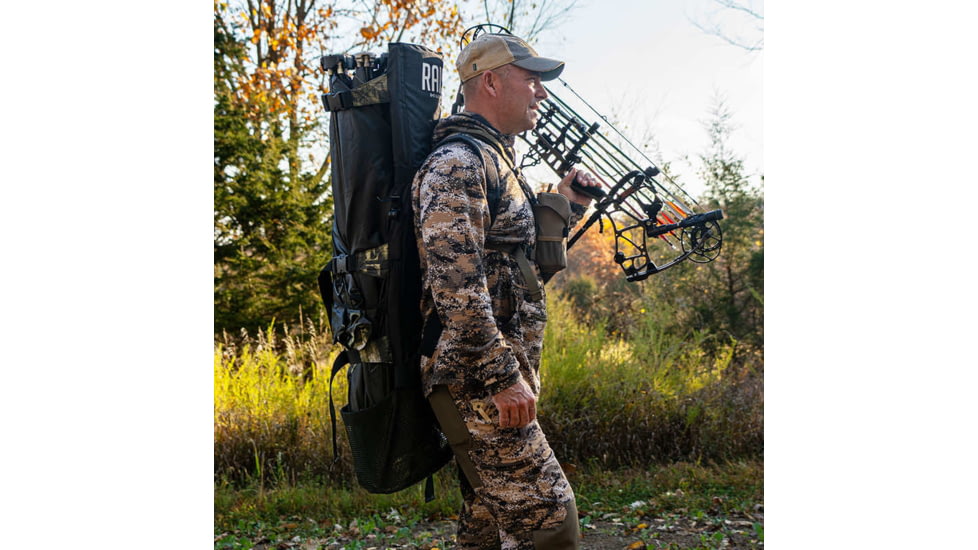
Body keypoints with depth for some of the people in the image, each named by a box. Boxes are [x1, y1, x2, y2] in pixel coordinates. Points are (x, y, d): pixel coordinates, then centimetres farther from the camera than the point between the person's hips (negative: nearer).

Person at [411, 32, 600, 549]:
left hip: (489, 382, 10)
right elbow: (455, 281, -23)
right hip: (476, 380, -10)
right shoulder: (457, 163, -13)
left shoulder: (495, 161, 19)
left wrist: (567, 206, 15)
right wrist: (503, 376, -23)